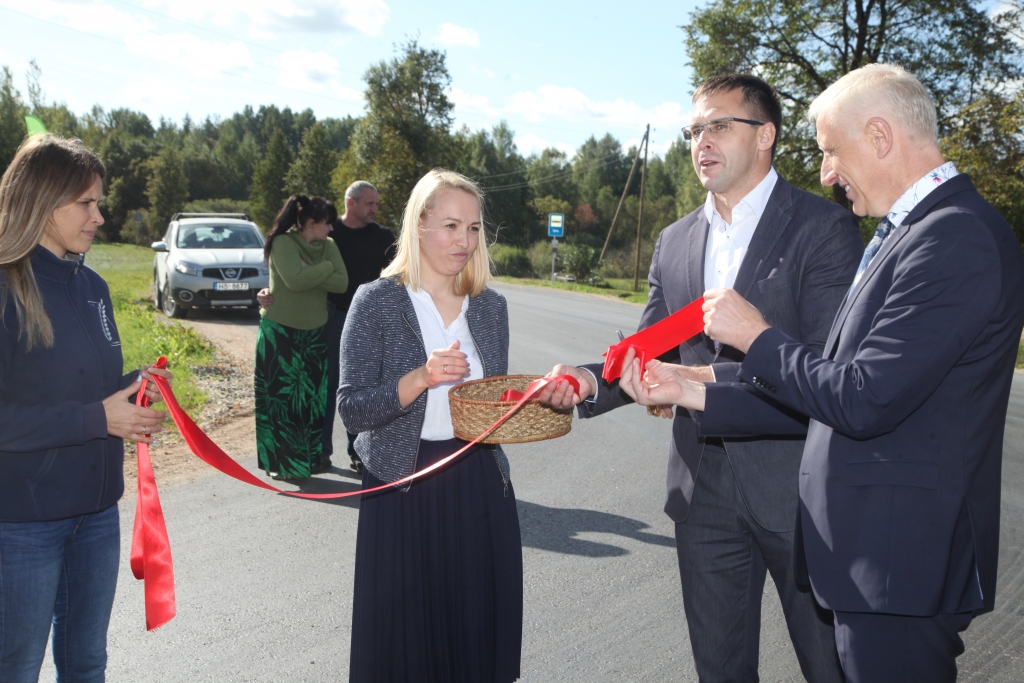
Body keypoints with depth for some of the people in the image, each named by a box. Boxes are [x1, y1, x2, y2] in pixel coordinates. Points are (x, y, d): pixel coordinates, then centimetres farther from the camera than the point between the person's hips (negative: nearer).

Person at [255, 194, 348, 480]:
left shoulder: (328, 246, 2)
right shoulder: (283, 243, -13)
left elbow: (341, 283, -9)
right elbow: (295, 280, -27)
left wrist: (310, 273, -18)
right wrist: (325, 268, -14)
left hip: (315, 331, 5)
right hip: (279, 331, -5)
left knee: (312, 395, 7)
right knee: (281, 395, 0)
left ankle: (310, 457, 19)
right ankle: (280, 462, 10)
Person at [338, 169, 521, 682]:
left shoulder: (490, 306, 6)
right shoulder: (376, 302, -7)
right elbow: (352, 409, -12)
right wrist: (421, 378, -26)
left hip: (480, 488, 4)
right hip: (404, 490, -3)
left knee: (476, 626, 12)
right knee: (404, 635, 8)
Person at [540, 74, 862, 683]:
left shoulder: (824, 227, -8)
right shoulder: (674, 242, 10)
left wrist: (710, 379, -22)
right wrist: (592, 381, -8)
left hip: (798, 490, -5)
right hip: (705, 490, 5)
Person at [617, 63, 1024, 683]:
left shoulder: (957, 236, -19)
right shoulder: (910, 234, 12)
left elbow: (863, 401, -24)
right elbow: (831, 398, 12)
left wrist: (756, 337, -10)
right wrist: (694, 394, 9)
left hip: (904, 564, -9)